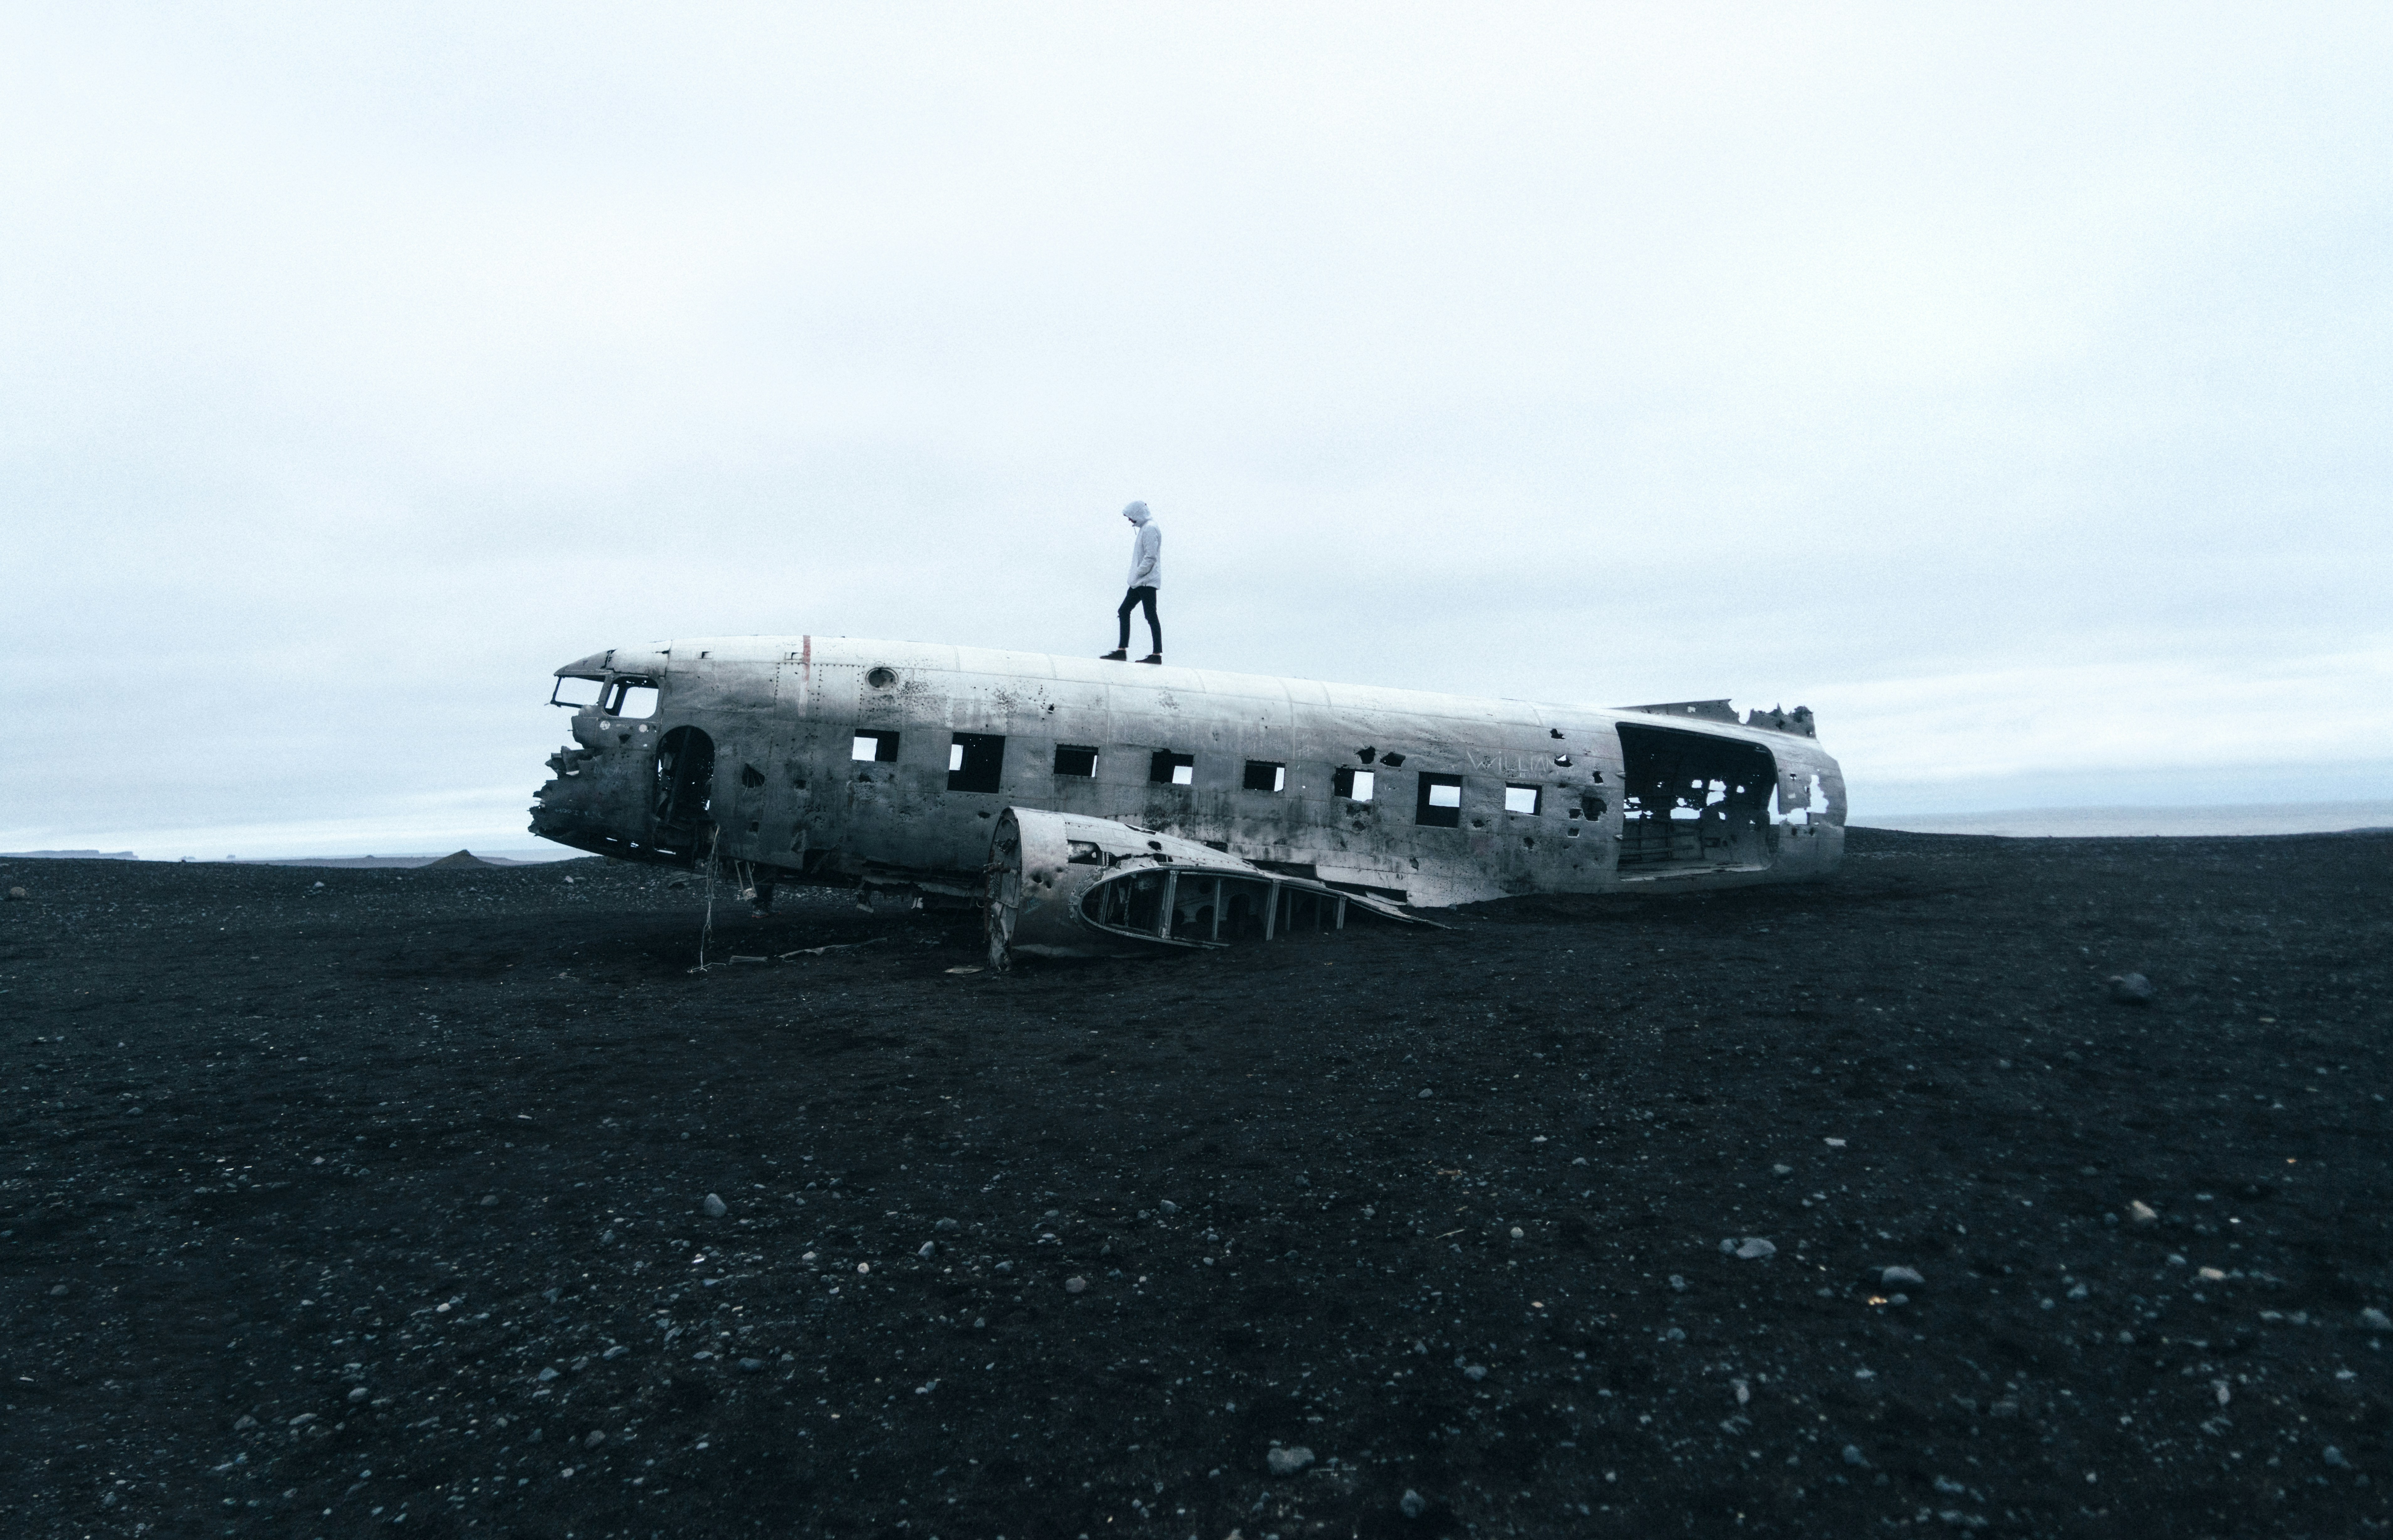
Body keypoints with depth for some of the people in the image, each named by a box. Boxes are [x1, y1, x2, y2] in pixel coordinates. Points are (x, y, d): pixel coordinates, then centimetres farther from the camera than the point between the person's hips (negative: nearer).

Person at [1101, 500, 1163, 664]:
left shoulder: (1150, 528, -14)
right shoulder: (1145, 528, 18)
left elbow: (1151, 558, -20)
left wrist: (1136, 576, -15)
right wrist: (1135, 577, 15)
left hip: (1147, 582, -10)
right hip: (1140, 582, 10)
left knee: (1151, 617, -6)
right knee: (1123, 612, 9)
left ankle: (1157, 655, -2)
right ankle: (1121, 651, 10)